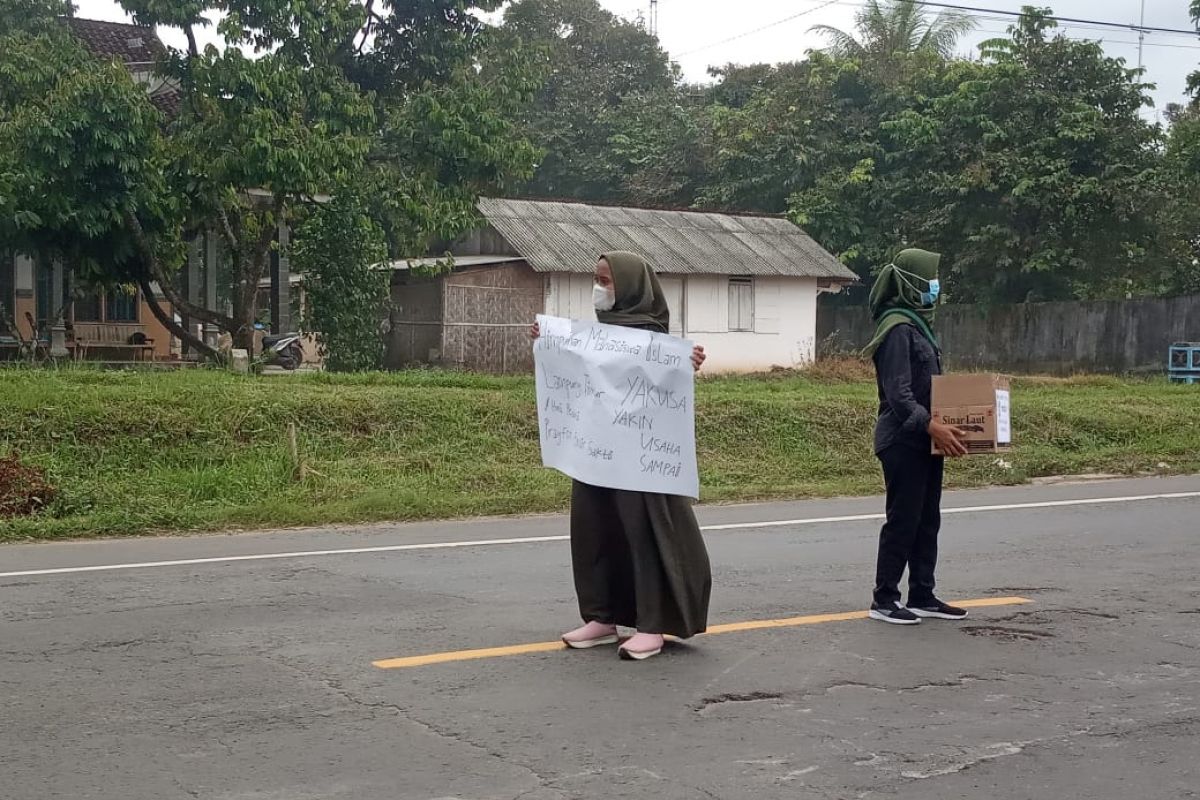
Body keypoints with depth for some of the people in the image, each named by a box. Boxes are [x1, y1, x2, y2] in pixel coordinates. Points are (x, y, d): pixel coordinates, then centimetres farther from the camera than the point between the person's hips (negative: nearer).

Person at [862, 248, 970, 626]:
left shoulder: (918, 322, 15)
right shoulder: (897, 327, -16)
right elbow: (898, 393, -23)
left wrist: (941, 424, 12)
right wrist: (931, 424, -32)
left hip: (924, 440, 10)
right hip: (903, 441, -10)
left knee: (927, 520, 12)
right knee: (902, 519, -3)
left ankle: (922, 597, 19)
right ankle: (884, 599, 5)